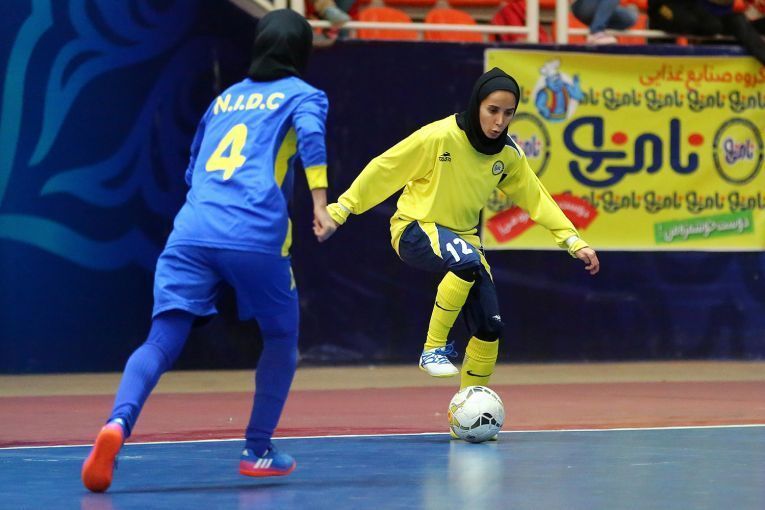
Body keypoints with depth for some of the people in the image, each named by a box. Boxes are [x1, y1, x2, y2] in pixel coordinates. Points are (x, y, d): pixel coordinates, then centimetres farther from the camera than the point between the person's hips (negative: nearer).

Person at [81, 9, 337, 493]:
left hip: (190, 232, 3)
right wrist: (320, 203, -15)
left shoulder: (225, 98, 29)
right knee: (282, 339, 20)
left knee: (161, 341, -7)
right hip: (256, 237, -3)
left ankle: (118, 423, -34)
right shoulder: (303, 94, 14)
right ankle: (258, 450, 18)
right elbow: (311, 133, -9)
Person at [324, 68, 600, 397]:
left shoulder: (509, 154, -4)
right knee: (467, 261, -38)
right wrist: (341, 208, -9)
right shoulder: (439, 136, -20)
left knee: (489, 328, -4)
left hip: (463, 236, 6)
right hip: (415, 230, -6)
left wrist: (573, 241, 2)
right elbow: (385, 169, -12)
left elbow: (536, 198, 7)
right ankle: (433, 350, -24)